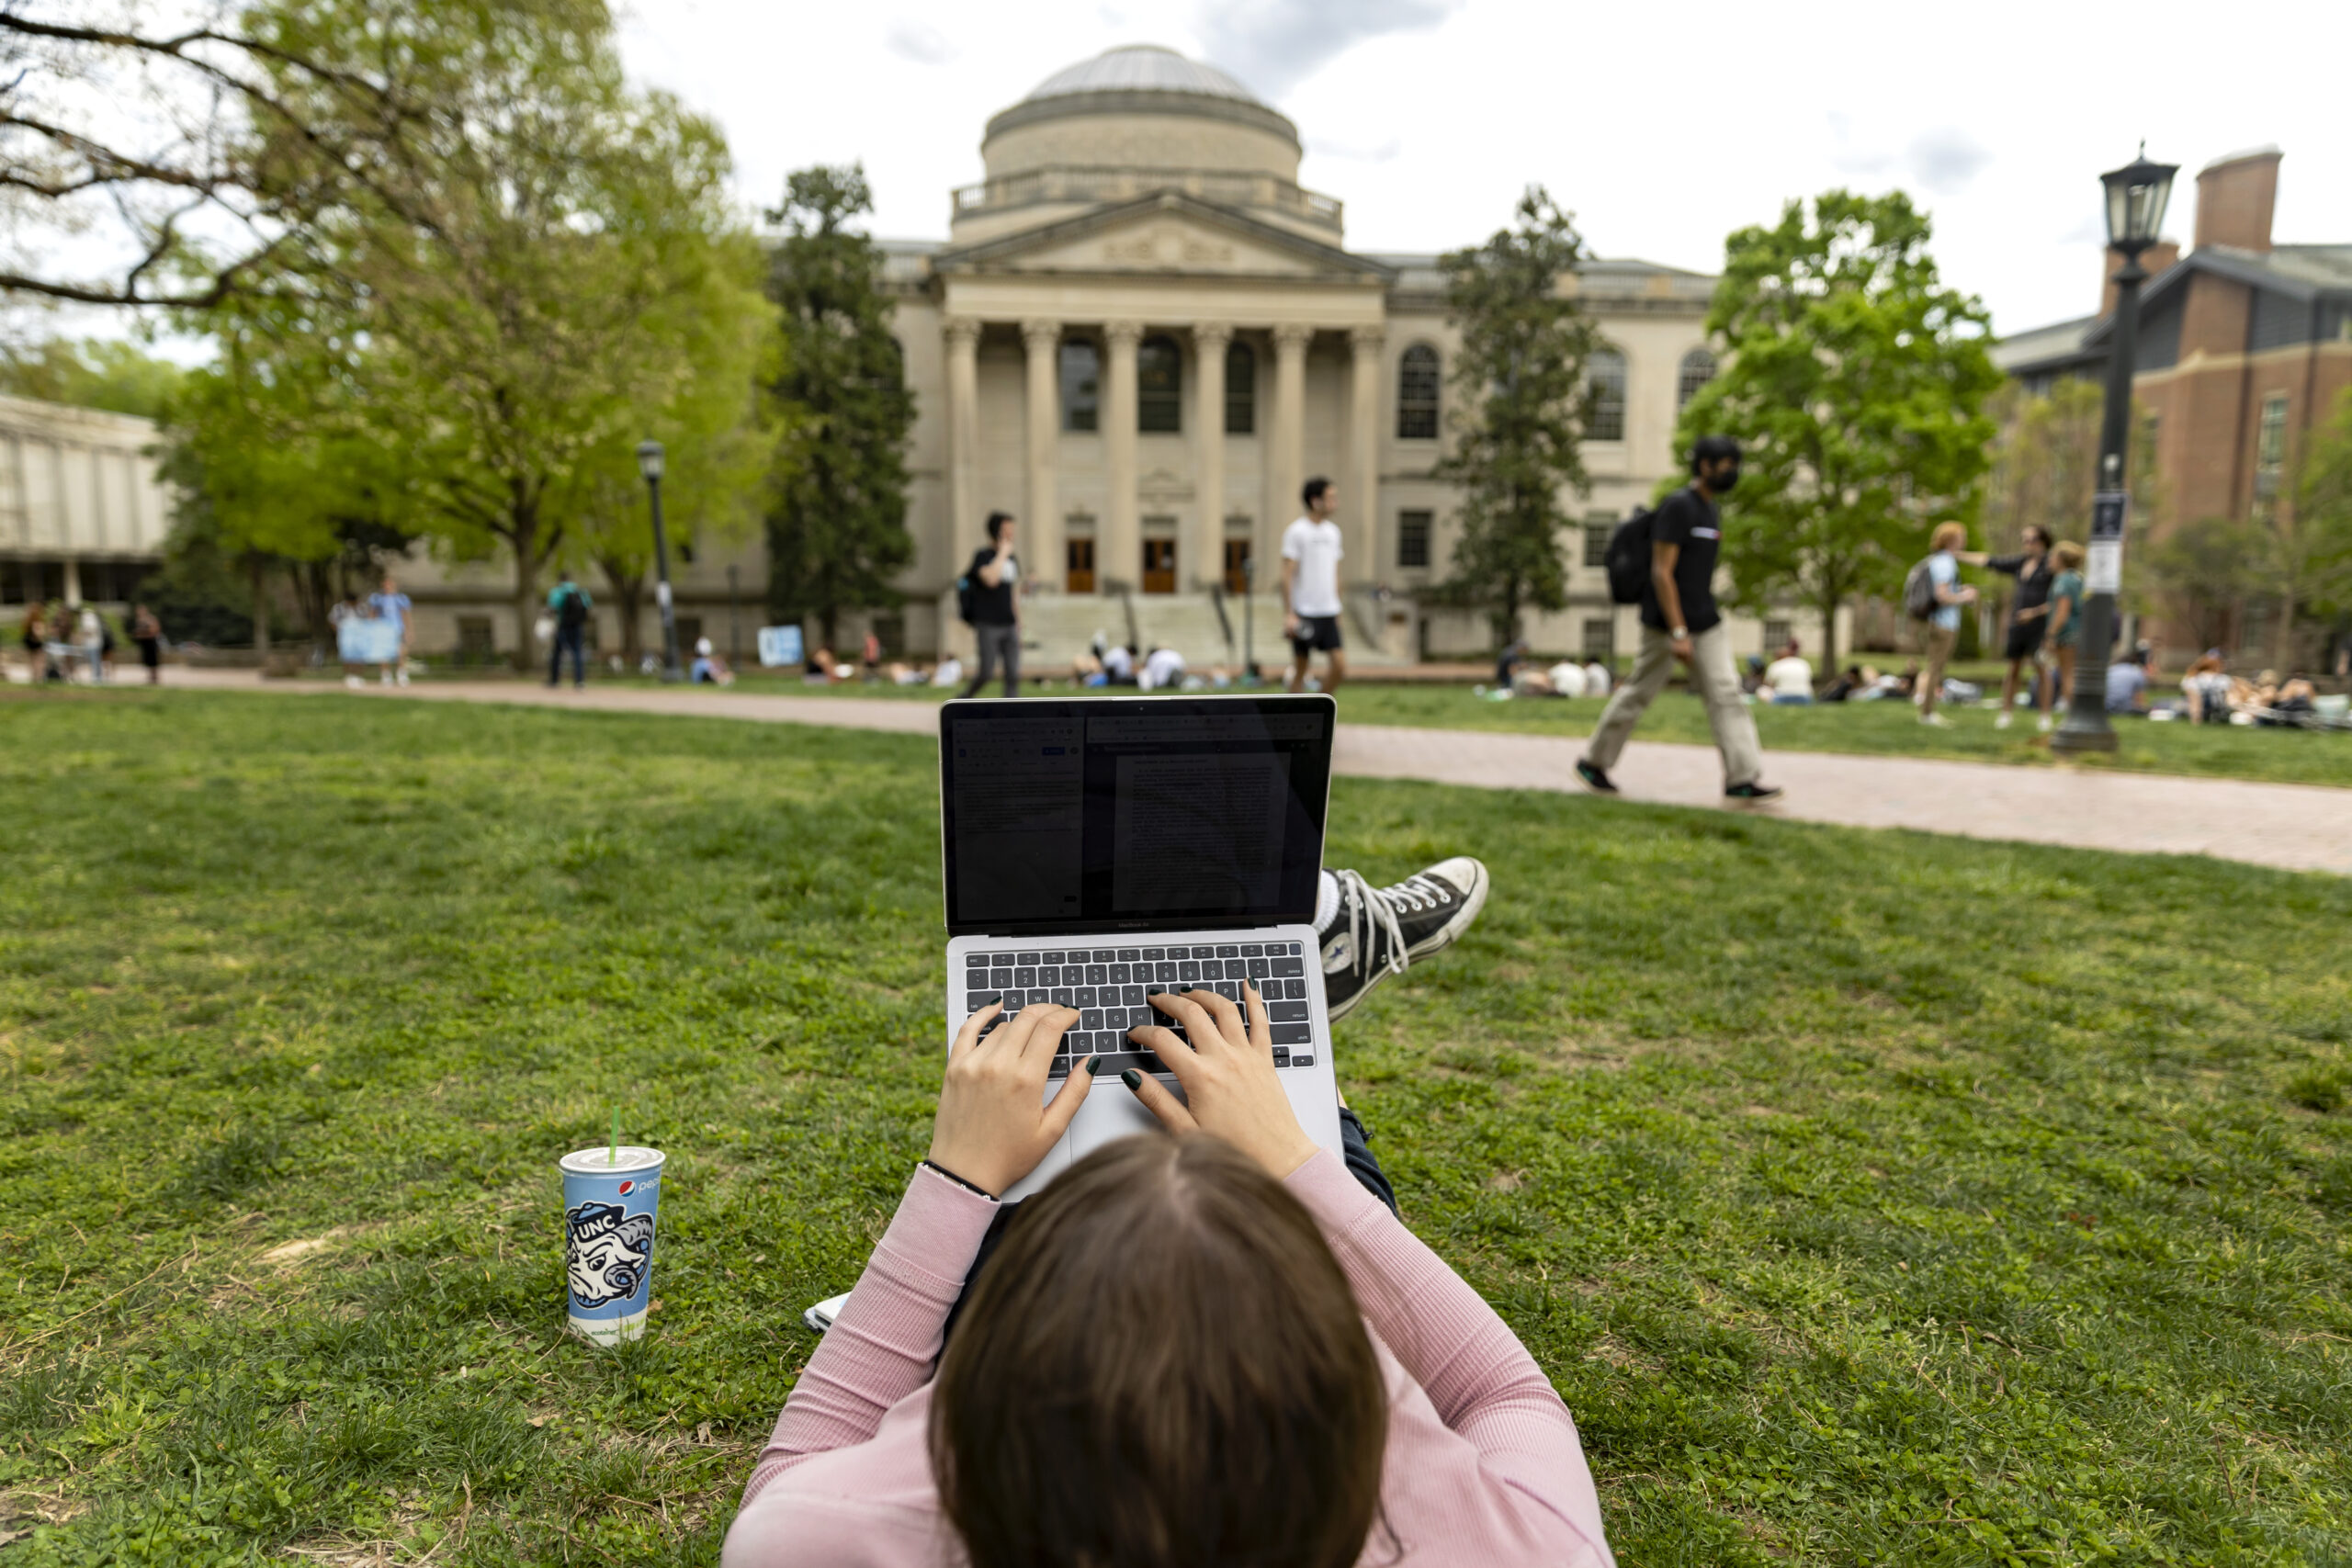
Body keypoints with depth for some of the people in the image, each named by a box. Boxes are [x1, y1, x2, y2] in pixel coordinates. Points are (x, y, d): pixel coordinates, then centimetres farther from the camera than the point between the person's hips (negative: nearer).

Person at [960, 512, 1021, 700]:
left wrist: (1018, 624, 19)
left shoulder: (1013, 559, 15)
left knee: (1013, 673, -2)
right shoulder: (982, 555, -4)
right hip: (988, 625, -6)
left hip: (1010, 625, 6)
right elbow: (991, 579, -24)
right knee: (986, 671, -5)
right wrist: (1002, 553, -13)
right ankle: (966, 696, 20)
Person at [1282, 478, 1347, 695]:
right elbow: (1287, 575, -9)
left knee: (1340, 666, -3)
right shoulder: (1296, 531, -7)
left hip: (1329, 612, 6)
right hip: (1304, 612, -6)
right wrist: (1289, 614, -14)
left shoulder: (1333, 531, 12)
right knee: (1300, 670, 2)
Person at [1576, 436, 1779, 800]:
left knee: (1725, 694, -2)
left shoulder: (1712, 509, 13)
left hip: (1706, 623, 8)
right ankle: (1593, 762, 19)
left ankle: (1742, 778, -4)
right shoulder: (1678, 506, -15)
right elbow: (1661, 573, -20)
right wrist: (1678, 633, -23)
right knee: (1639, 694, 3)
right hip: (1666, 622, -8)